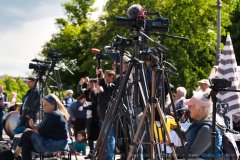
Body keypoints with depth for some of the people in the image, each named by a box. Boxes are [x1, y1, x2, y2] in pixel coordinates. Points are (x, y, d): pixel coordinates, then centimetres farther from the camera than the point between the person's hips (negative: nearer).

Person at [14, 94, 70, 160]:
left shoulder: (53, 115, -19)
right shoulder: (48, 114, 13)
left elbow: (41, 131, -19)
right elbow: (41, 127, 13)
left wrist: (31, 130, -2)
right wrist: (33, 126, -7)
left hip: (56, 144, -10)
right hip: (51, 140, 10)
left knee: (27, 134, -8)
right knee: (26, 144, -6)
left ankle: (17, 152, 12)